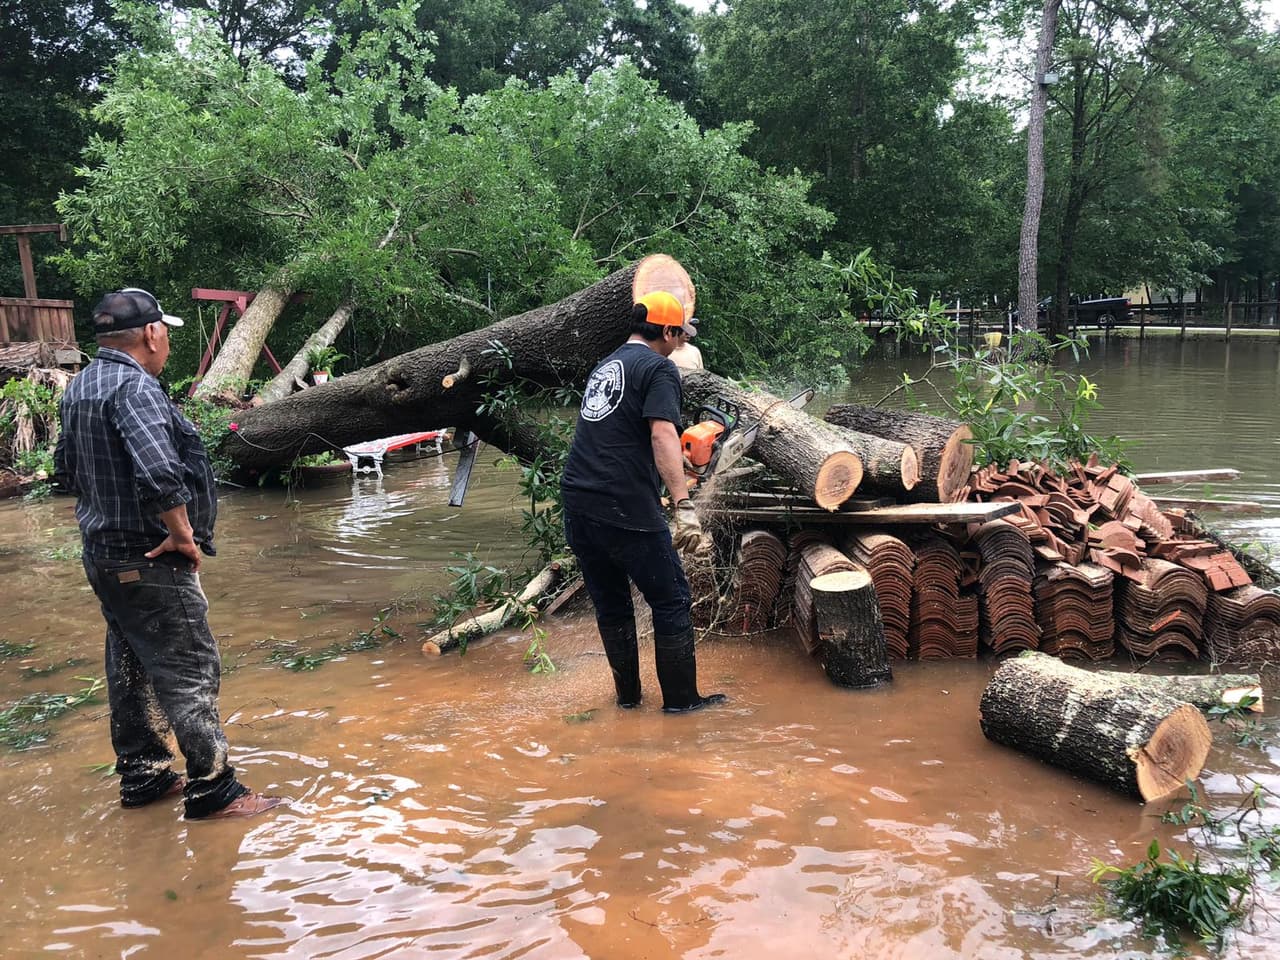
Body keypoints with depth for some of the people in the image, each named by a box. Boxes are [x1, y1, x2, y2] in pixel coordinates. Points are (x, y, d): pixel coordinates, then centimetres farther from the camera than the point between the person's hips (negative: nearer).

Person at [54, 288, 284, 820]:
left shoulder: (79, 387, 10)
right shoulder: (134, 386, -22)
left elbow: (67, 468, 21)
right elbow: (160, 472, -35)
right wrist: (181, 533, -21)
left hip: (102, 552, 10)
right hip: (150, 561, -10)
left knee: (131, 668, 18)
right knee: (189, 671, -2)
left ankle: (141, 776, 30)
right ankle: (212, 790, 6)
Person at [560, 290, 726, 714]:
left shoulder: (605, 366, 20)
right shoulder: (658, 367, -3)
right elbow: (663, 434, -19)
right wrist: (684, 506, -26)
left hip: (577, 503, 8)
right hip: (626, 510, -7)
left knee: (610, 604, 18)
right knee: (671, 601, 6)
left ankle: (627, 695, 27)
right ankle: (681, 699, 13)